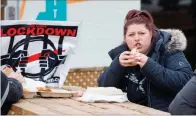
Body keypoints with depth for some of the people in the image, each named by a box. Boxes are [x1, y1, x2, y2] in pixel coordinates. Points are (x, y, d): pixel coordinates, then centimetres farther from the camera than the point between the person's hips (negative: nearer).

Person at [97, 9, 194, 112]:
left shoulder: (168, 49, -7)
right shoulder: (121, 52, 4)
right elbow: (103, 87, 1)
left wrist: (149, 65, -25)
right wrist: (118, 64, -15)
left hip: (165, 111, -3)